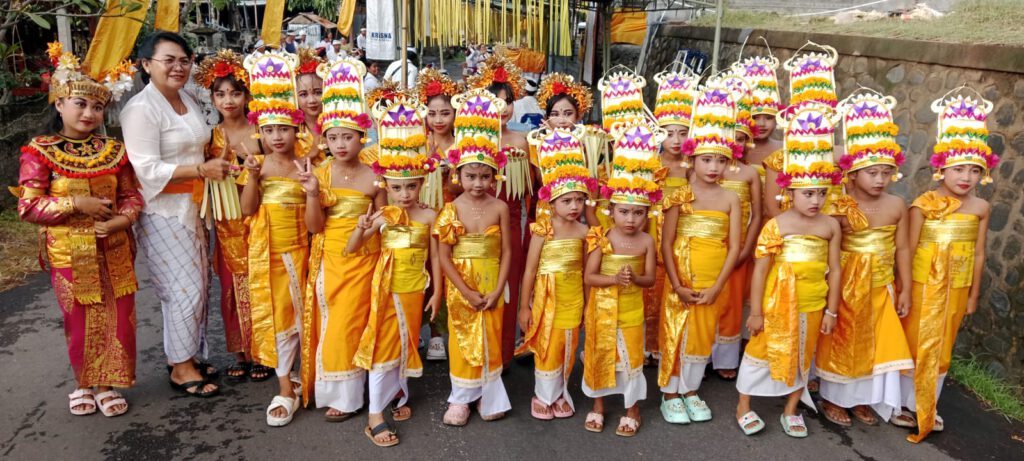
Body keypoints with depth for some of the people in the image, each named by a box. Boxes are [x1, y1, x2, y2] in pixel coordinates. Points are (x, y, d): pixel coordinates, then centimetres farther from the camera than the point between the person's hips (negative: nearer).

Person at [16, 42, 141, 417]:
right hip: (70, 254, -2)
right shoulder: (40, 151, -7)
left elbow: (132, 196, 6)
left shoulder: (113, 151, 3)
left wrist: (120, 220, -14)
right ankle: (84, 384, 32)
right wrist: (77, 204, -18)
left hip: (114, 252, 3)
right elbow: (28, 206, -10)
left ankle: (106, 384, 26)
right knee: (80, 323, 11)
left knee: (118, 320, 8)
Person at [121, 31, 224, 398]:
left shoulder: (189, 100, 9)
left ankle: (186, 357, 29)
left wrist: (214, 167, 8)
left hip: (192, 206, 8)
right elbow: (148, 170, -21)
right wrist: (202, 169, -24)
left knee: (196, 285, 13)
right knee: (184, 288, -3)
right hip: (162, 212, -8)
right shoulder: (141, 109, -16)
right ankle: (181, 368, 13)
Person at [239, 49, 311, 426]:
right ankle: (286, 385, 14)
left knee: (290, 311, 4)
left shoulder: (303, 167, -3)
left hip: (294, 248, -1)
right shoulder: (257, 165, 2)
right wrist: (252, 177, -18)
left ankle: (286, 386, 18)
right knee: (270, 312, 3)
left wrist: (312, 190, -25)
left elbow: (313, 217, -7)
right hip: (263, 250, 2)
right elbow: (247, 209, -6)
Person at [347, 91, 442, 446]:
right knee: (382, 347, 0)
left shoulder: (428, 217, -5)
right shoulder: (382, 216, -8)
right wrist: (361, 229, -26)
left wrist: (436, 292, 3)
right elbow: (351, 249, -7)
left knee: (408, 345, 15)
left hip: (415, 291, 2)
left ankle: (400, 394, 37)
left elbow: (435, 257, 2)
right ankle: (375, 415, 5)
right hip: (387, 289, -1)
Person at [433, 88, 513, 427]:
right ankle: (461, 397, 23)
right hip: (461, 286, 0)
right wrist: (467, 292, -12)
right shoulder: (451, 209, -7)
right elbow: (444, 256, -9)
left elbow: (507, 252, -3)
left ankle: (488, 393, 26)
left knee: (491, 338, 10)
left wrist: (497, 290, -11)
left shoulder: (500, 208, -5)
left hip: (492, 285, 1)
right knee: (463, 339, 9)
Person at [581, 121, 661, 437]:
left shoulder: (647, 241, -8)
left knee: (632, 357, 10)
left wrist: (634, 278, -26)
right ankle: (598, 404, 32)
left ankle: (632, 408, 28)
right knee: (600, 354, 13)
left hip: (631, 309, 0)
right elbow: (588, 277, -13)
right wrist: (615, 279, -27)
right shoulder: (601, 239, -12)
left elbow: (650, 278, -6)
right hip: (602, 308, 0)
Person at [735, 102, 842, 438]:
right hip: (777, 303, -3)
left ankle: (791, 410, 34)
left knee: (803, 357, 16)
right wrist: (755, 311, -10)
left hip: (812, 306, 4)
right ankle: (743, 406, 24)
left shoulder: (830, 226, -2)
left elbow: (834, 270, 3)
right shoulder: (776, 226, -12)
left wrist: (830, 311, 4)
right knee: (761, 351, 8)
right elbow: (760, 270, -10)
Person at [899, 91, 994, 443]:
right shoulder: (924, 204, -14)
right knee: (914, 343, 7)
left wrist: (973, 294, 7)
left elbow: (979, 254, 4)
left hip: (956, 287, 4)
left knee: (942, 347, 16)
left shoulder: (980, 208, -3)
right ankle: (906, 404, 23)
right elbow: (909, 250, -12)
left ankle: (929, 407, 31)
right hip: (924, 283, -4)